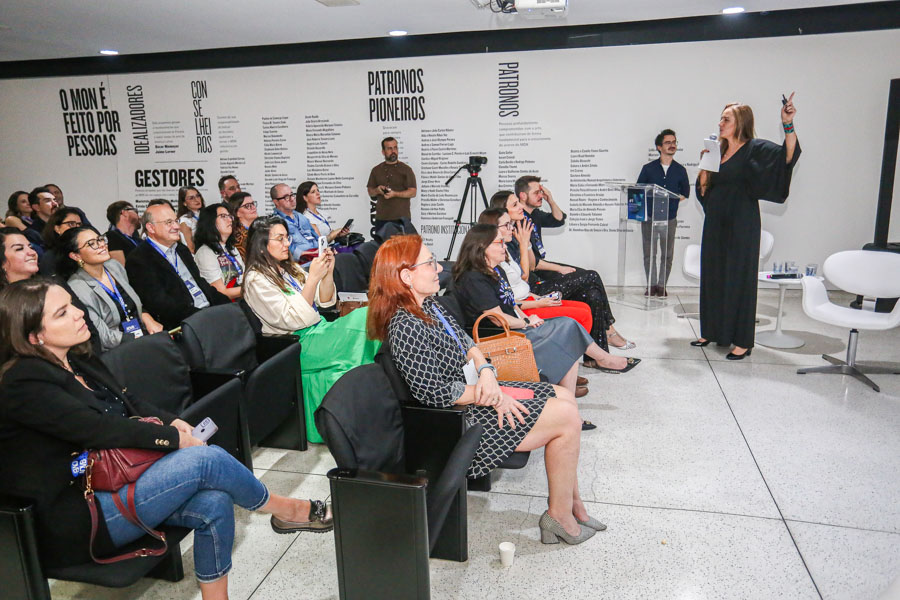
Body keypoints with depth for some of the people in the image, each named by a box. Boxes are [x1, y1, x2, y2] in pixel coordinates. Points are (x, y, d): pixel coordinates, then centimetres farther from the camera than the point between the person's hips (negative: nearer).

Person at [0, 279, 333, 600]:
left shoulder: (78, 361, 11)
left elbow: (130, 403, 14)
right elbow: (96, 428, -23)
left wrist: (171, 421, -7)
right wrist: (173, 438, -17)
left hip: (115, 483, 8)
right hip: (74, 520, -8)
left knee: (213, 503, -16)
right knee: (206, 460, -23)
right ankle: (282, 509, 2)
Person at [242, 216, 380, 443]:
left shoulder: (291, 268, 16)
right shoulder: (256, 280, -8)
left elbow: (325, 301, 13)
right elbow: (293, 320, -17)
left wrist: (328, 273, -4)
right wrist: (313, 278, -21)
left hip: (318, 332, 7)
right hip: (295, 347, -7)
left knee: (365, 317, -21)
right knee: (363, 319, -24)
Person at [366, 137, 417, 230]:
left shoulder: (406, 169, 5)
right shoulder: (376, 170, 15)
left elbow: (413, 192, -3)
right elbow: (370, 191, 18)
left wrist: (395, 194, -18)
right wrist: (377, 190, -6)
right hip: (381, 218, 3)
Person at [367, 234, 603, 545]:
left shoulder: (427, 305, 4)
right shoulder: (405, 327, -26)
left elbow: (465, 341, 11)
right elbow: (435, 392, -27)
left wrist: (486, 372, -10)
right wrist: (493, 394, -18)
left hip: (476, 389, 10)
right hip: (458, 418, -10)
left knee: (564, 397, 10)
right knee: (567, 417, -9)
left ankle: (573, 503, 18)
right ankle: (559, 516, 7)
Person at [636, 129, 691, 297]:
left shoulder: (680, 170, 7)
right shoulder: (648, 168, 4)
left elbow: (685, 193, 14)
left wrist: (671, 200, -1)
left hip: (670, 218, 1)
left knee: (667, 255, 2)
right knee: (649, 253, 0)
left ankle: (662, 285, 13)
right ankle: (652, 285, 10)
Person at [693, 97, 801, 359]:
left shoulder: (755, 149, -6)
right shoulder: (718, 151, 13)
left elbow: (789, 156, -23)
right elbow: (704, 191, 14)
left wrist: (788, 125, -33)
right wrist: (705, 165, -1)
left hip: (741, 225, -7)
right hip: (715, 223, 7)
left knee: (739, 278, -3)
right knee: (712, 276, 10)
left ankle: (742, 341, 4)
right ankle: (712, 331, 21)